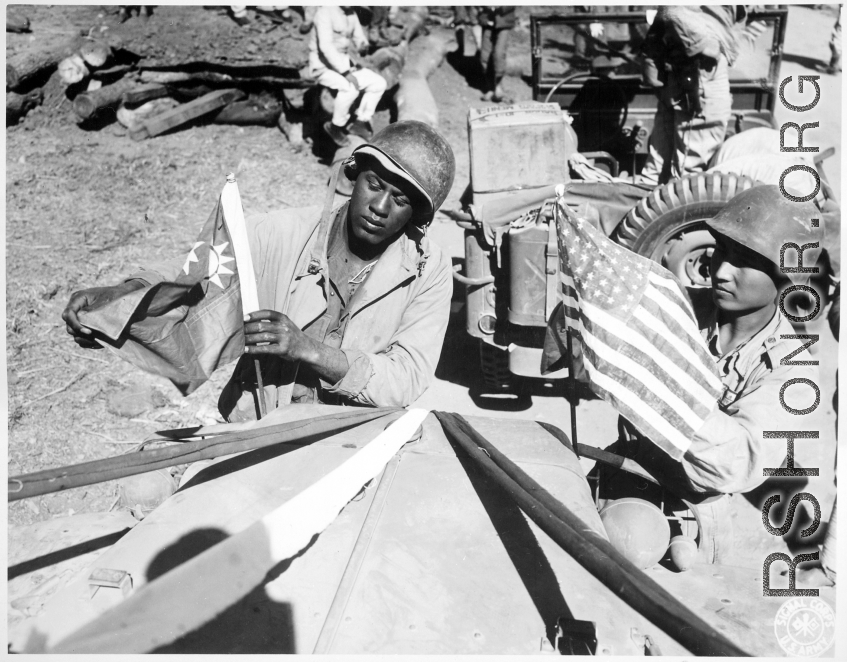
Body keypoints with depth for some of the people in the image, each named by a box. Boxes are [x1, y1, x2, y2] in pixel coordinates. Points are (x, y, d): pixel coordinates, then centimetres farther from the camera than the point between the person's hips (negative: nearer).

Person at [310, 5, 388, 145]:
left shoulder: (352, 14, 7)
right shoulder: (325, 12, -16)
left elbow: (360, 39, 14)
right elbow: (326, 46, -26)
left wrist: (362, 44, -13)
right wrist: (346, 73, -32)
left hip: (346, 65, 8)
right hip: (324, 67, -8)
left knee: (378, 83, -5)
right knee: (350, 88, -33)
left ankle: (360, 123, 2)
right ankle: (336, 127, -13)